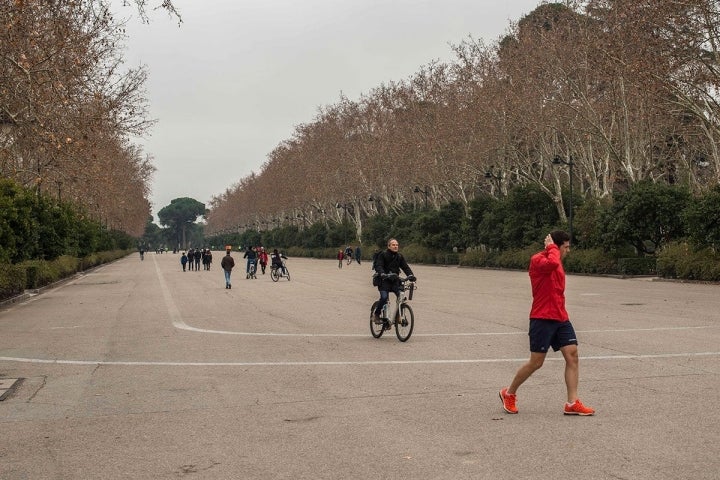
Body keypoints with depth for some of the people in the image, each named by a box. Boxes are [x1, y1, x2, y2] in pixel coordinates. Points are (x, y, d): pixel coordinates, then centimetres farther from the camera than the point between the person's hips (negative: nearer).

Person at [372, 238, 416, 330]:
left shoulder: (399, 256, 10)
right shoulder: (383, 255, -3)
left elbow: (405, 267, 3)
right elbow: (378, 266, -15)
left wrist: (410, 275, -16)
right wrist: (383, 274, -35)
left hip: (395, 280, 4)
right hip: (384, 280, -4)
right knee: (384, 297, -24)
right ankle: (376, 314, -2)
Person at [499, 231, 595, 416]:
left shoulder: (556, 262, 17)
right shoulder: (537, 259, -12)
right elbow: (552, 263, -35)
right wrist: (552, 247, -17)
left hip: (560, 318, 8)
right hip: (542, 319, -8)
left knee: (572, 355, -3)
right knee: (536, 362, -1)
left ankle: (572, 404, -1)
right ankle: (508, 394, 19)